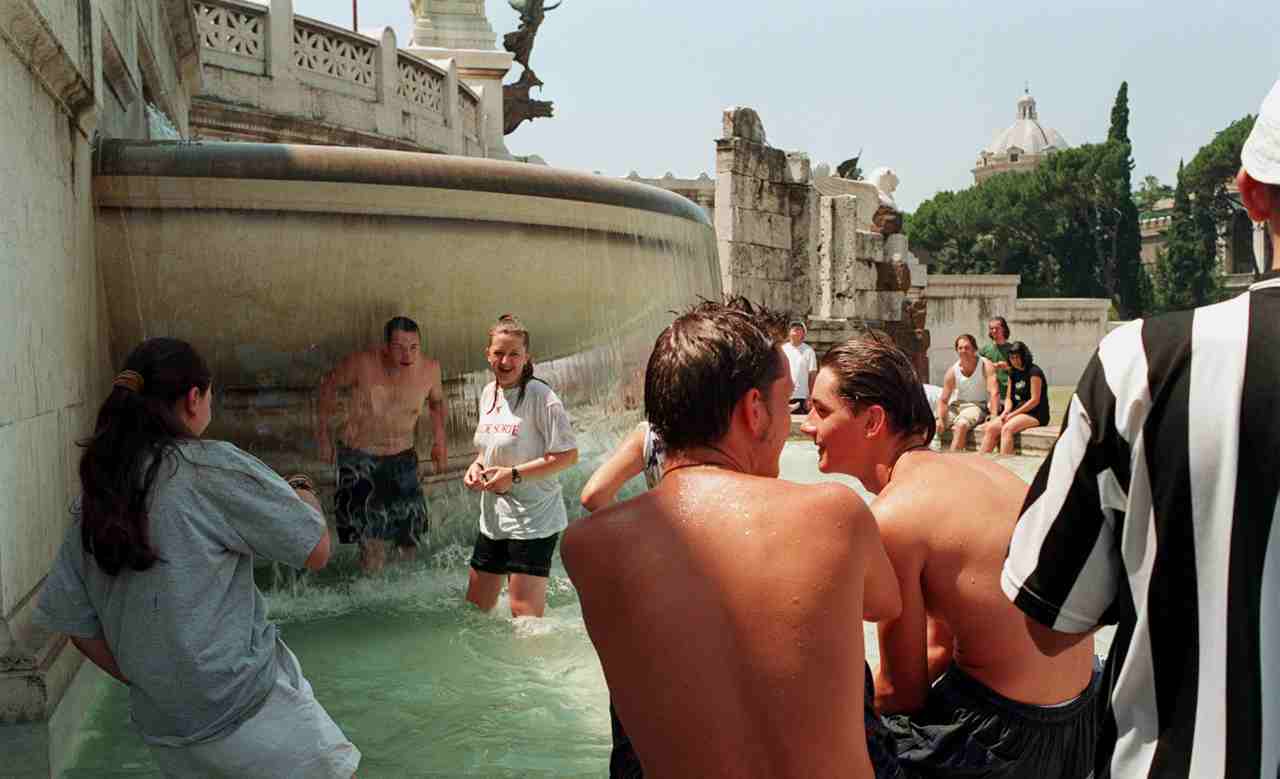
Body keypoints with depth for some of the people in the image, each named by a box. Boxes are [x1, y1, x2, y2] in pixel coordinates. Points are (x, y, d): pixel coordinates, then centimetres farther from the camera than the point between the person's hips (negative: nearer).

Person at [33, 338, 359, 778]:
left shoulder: (95, 494, 2)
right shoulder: (211, 467, -17)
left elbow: (70, 618, 7)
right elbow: (316, 552, -14)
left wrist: (144, 683, 14)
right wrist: (303, 494, 6)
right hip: (246, 707, -6)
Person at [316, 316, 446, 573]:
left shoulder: (430, 369, -12)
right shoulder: (362, 364, -22)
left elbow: (436, 401, 11)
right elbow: (329, 384, -1)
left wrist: (439, 442, 4)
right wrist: (323, 434, 3)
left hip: (402, 458, 3)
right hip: (358, 458, -3)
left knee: (411, 549, 11)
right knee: (373, 553, -9)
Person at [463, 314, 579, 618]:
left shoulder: (540, 396, -16)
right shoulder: (489, 392, 8)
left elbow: (568, 455, -19)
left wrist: (514, 475, -21)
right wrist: (477, 465, 0)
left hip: (533, 520, -8)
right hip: (493, 518, 8)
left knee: (525, 615, -2)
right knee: (474, 609, 17)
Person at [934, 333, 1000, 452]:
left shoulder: (985, 365, -12)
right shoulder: (953, 371, -4)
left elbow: (994, 393, -21)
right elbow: (943, 400, -2)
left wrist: (994, 417, -33)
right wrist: (940, 420, -19)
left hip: (978, 405, -4)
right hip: (957, 405, 4)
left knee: (961, 424, -33)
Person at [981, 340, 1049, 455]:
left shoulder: (1034, 372, -9)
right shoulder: (1013, 373, 16)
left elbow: (1035, 400, -13)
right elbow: (1009, 397, 16)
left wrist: (1013, 414, -14)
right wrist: (1006, 412, -6)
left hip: (1035, 415, -8)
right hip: (1017, 413, 8)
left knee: (1007, 428, -32)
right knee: (990, 428, -14)